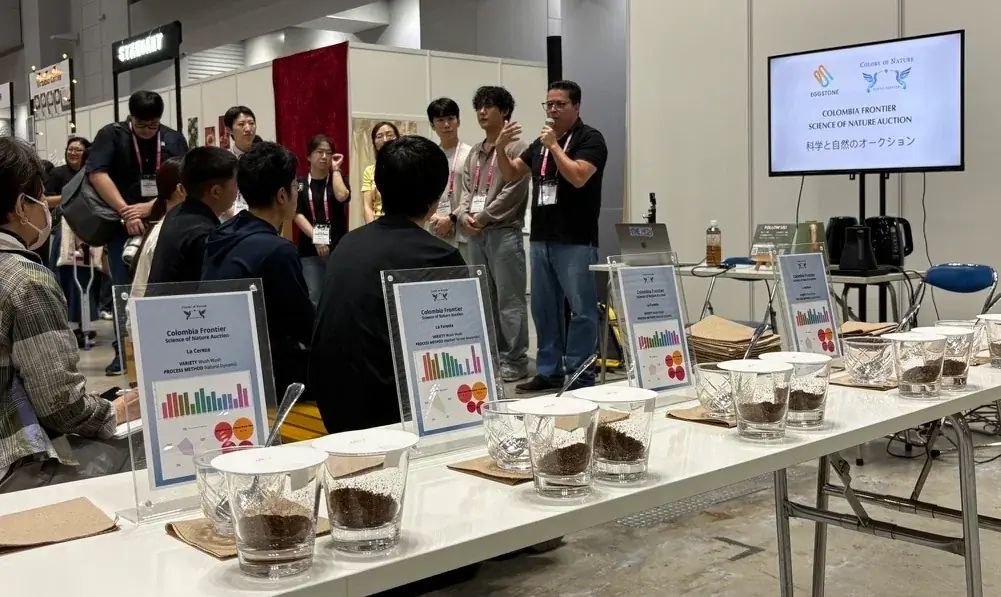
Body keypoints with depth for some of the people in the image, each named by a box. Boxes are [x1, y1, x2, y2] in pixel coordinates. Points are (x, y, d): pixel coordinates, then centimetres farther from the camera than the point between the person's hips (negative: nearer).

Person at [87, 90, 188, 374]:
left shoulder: (174, 139, 4)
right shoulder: (111, 135, -2)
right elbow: (97, 173, -13)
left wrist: (150, 207, -18)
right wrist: (125, 212, -19)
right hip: (122, 224, -1)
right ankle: (124, 351, 7)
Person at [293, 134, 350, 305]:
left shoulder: (338, 178, 8)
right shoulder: (300, 183, 4)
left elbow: (342, 196, -15)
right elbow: (297, 214, -4)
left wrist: (335, 169, -5)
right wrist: (315, 238, -16)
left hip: (338, 247, 1)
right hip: (309, 249, -1)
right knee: (312, 298, 4)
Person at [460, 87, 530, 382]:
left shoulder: (516, 148, -3)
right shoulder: (474, 152, 19)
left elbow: (513, 192, -12)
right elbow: (466, 188, 15)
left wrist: (484, 216, -12)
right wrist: (466, 215, -4)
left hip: (504, 232, -7)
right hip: (476, 234, 8)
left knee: (509, 300, -7)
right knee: (485, 298, 11)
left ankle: (515, 361, -2)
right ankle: (492, 355, 19)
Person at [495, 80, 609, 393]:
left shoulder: (590, 139, -5)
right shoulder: (540, 143, 16)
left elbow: (578, 176, -20)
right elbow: (511, 174, 17)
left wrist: (554, 145, -13)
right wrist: (501, 148, -1)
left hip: (576, 241, -7)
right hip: (541, 239, 7)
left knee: (581, 310, -2)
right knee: (544, 309, 10)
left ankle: (579, 375, 4)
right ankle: (549, 371, 19)